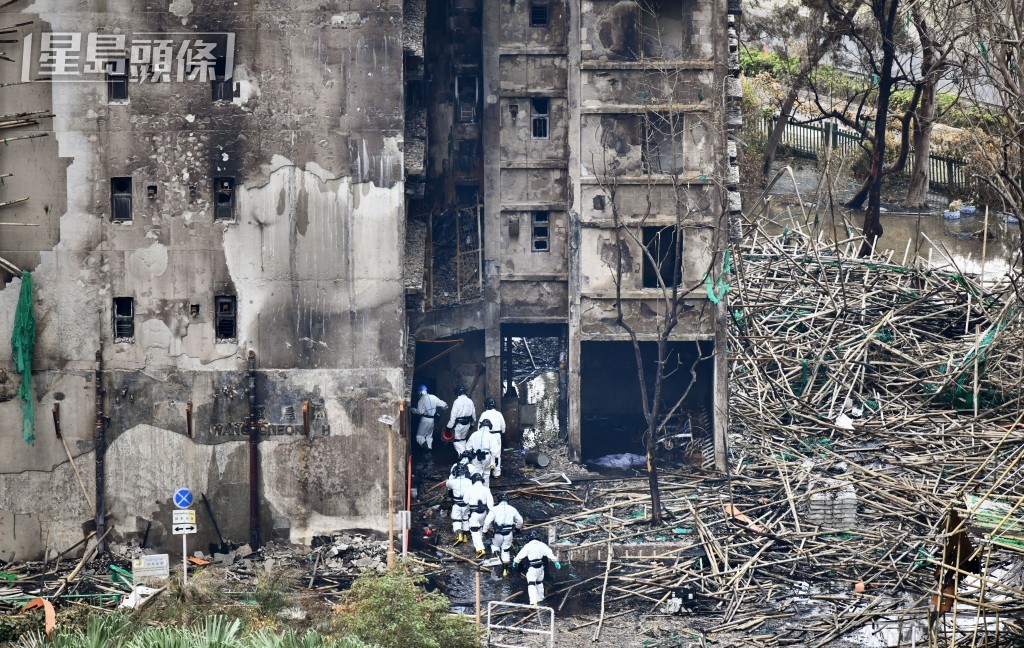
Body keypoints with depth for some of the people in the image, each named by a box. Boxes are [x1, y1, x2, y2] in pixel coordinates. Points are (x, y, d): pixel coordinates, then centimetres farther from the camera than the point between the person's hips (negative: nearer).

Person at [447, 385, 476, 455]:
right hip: (467, 423, 6)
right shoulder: (470, 401, 1)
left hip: (459, 424, -6)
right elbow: (473, 414, 9)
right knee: (463, 439, 22)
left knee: (457, 441, 3)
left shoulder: (457, 401, -17)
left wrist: (450, 426, -11)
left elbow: (453, 415, -17)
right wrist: (472, 424, 23)